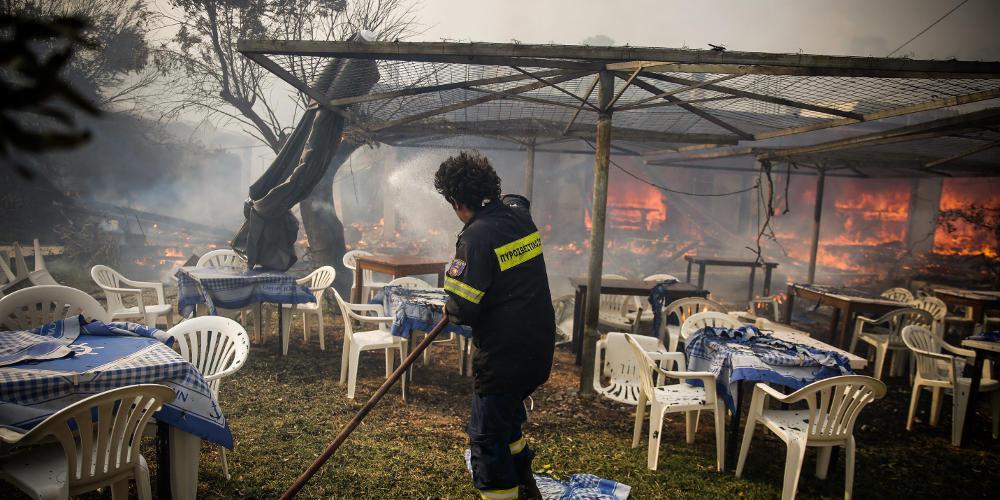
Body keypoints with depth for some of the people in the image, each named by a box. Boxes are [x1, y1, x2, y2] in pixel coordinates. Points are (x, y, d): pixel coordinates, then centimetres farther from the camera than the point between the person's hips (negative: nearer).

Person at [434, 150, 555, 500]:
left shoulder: (476, 236, -20)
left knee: (487, 435, 6)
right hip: (541, 347, 9)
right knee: (508, 416, 29)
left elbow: (462, 310, -20)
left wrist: (450, 309, 0)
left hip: (504, 356, -9)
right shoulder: (520, 214, 3)